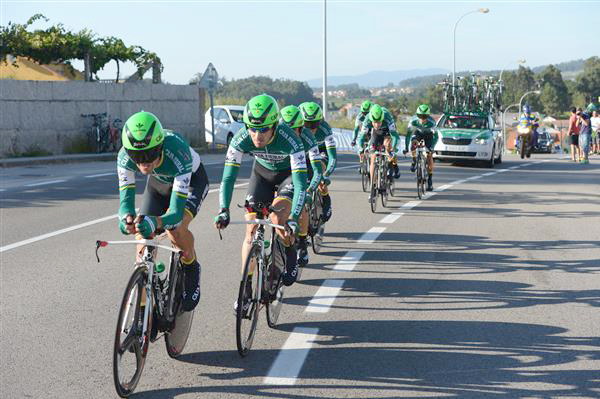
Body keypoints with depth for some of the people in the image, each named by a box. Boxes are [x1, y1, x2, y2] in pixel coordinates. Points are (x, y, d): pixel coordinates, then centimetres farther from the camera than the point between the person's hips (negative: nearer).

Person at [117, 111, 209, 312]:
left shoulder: (177, 152, -43)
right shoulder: (125, 157, -33)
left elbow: (176, 211, -45)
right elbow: (125, 199, -34)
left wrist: (156, 222, -66)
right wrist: (126, 218, -57)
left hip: (192, 180, -4)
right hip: (158, 183, 4)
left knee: (176, 228, -31)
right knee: (143, 249, -10)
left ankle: (191, 269, -1)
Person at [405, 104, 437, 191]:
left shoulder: (431, 123, -35)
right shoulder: (413, 121, -32)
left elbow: (435, 136, -29)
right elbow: (408, 133, -25)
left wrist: (431, 147, -41)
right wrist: (406, 147, -30)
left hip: (428, 135, -1)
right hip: (418, 133, 1)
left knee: (429, 156, -11)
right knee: (413, 145, -30)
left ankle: (430, 179, -2)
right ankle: (414, 160, 1)